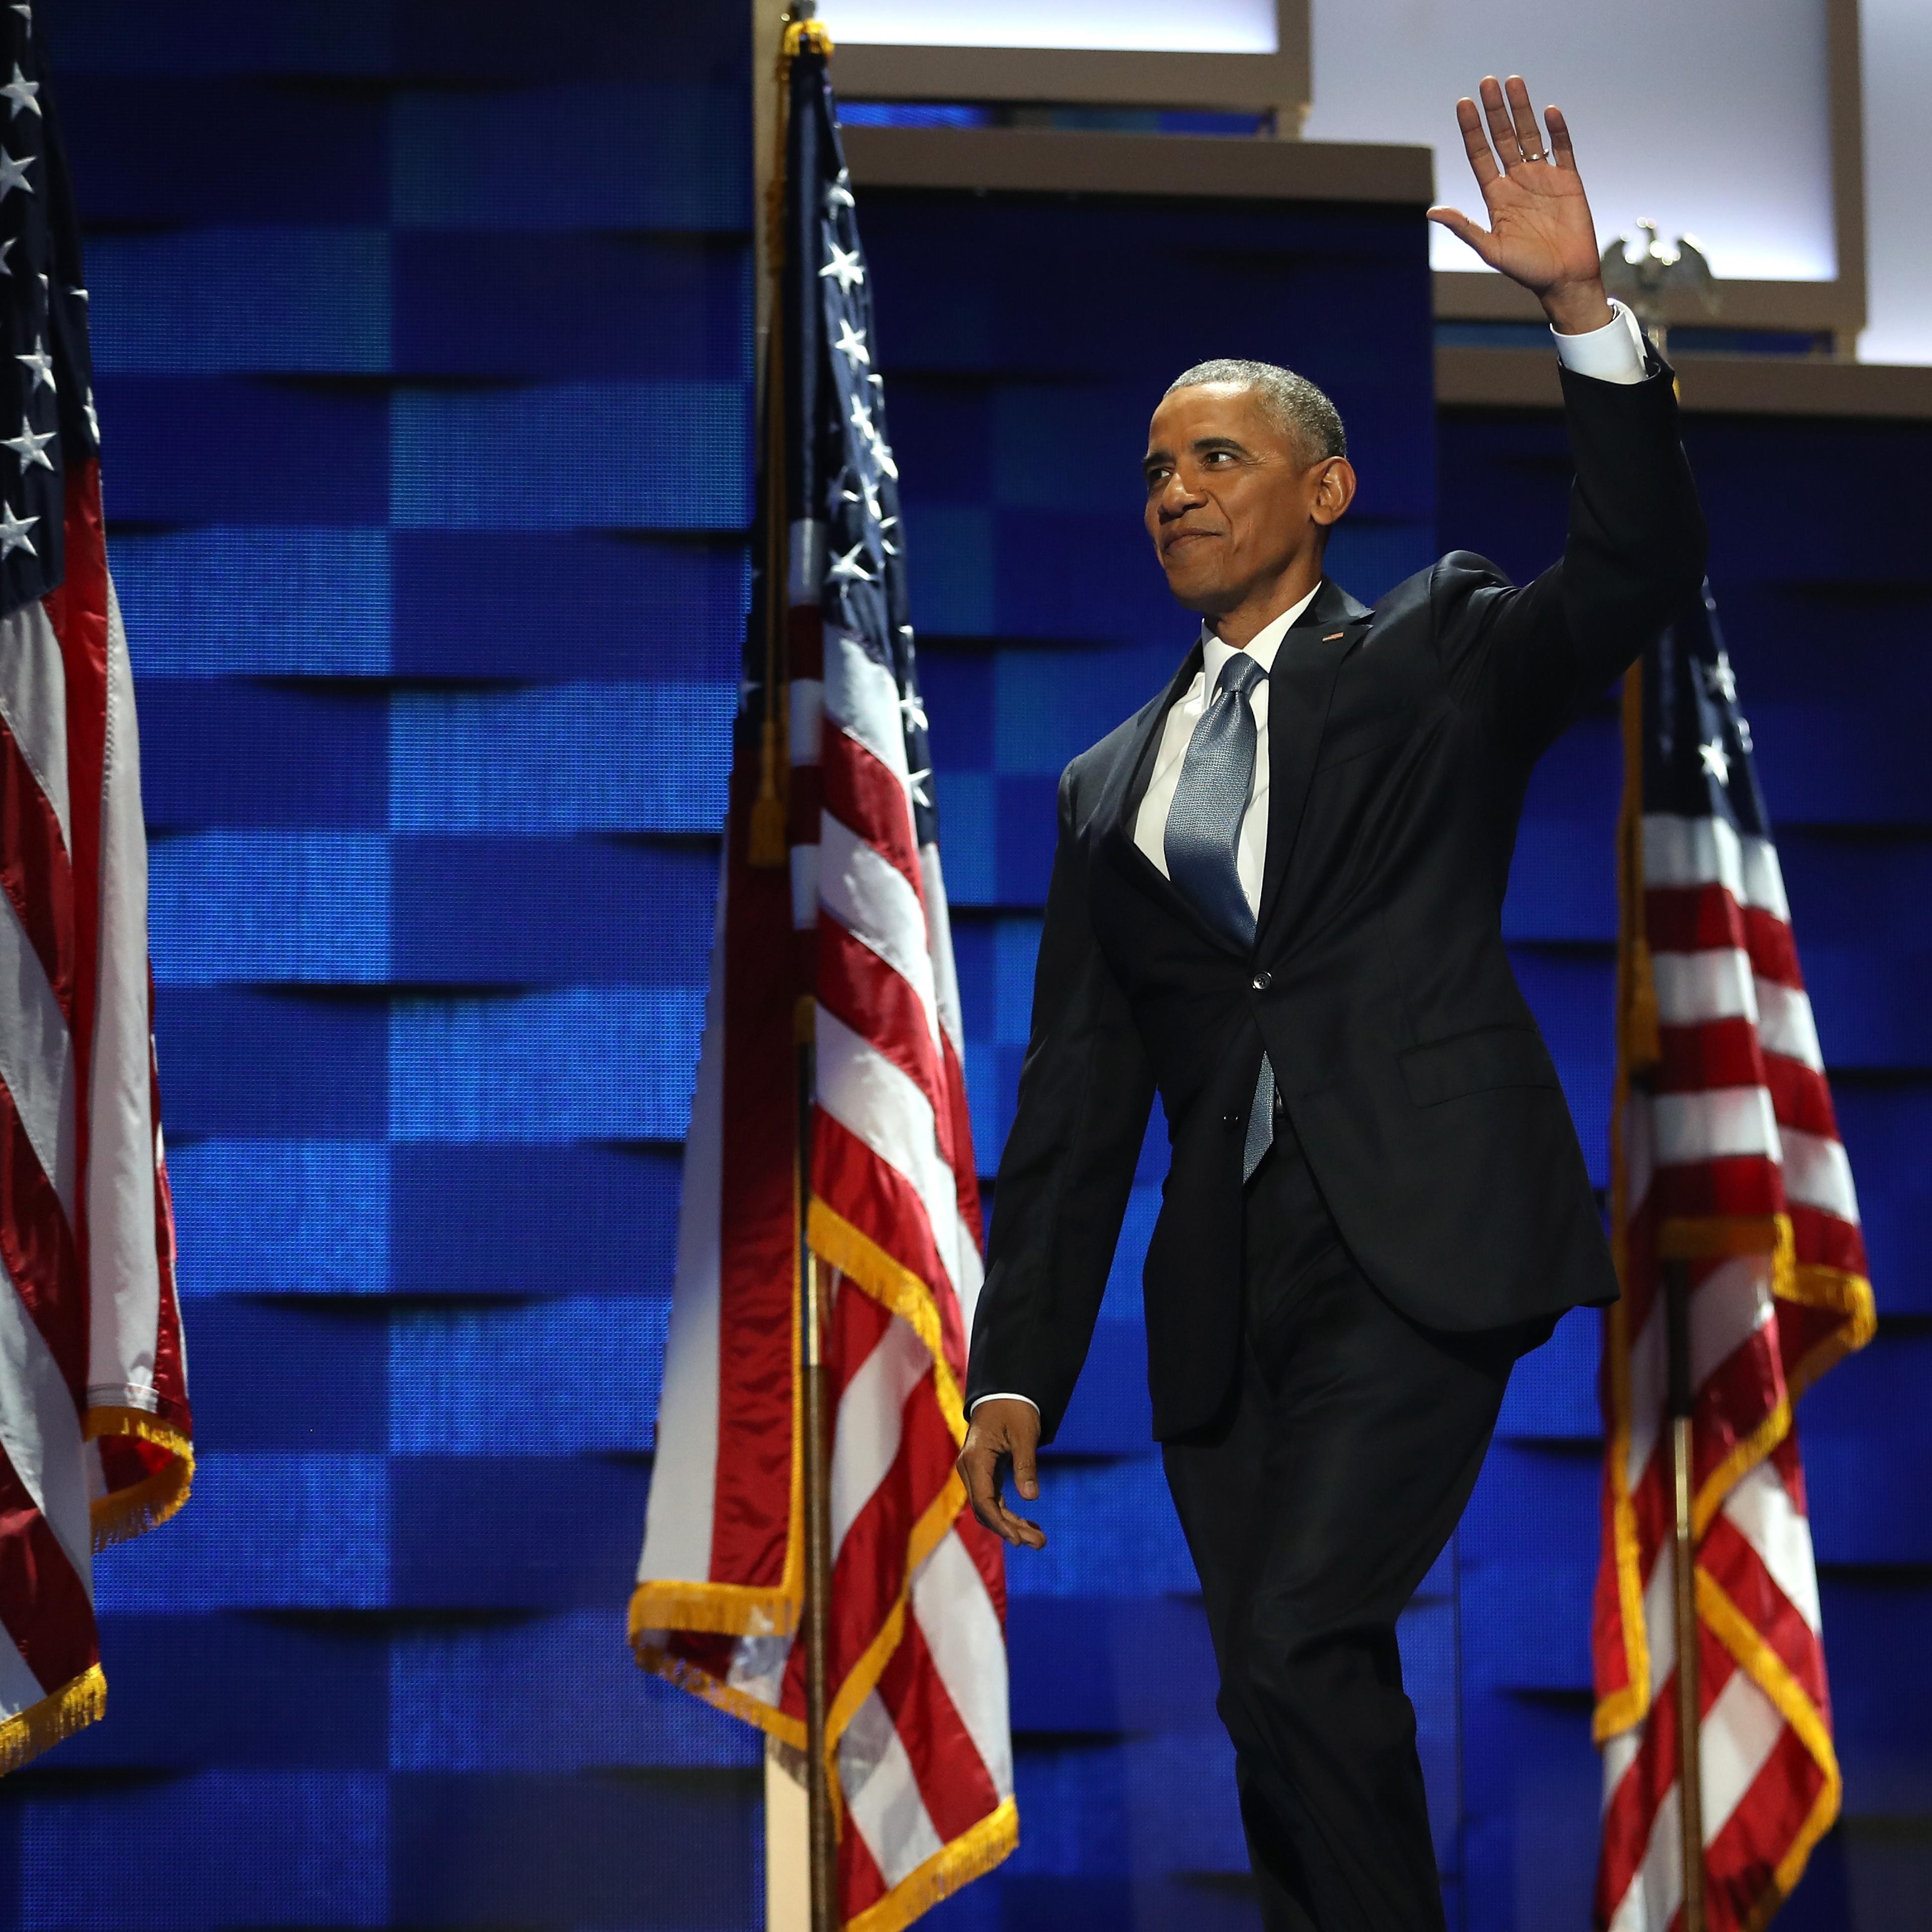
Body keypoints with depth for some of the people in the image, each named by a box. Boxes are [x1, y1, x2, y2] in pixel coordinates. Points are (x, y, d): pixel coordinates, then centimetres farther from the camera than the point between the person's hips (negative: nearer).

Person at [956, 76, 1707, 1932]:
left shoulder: (1437, 654, 9)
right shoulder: (1111, 785, 19)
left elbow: (1637, 566, -10)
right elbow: (1077, 1090, 16)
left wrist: (1584, 312, -22)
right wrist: (1016, 1362, 9)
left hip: (1418, 1245, -5)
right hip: (1224, 1279, 5)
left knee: (1297, 1646, -20)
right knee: (1290, 1715, 4)